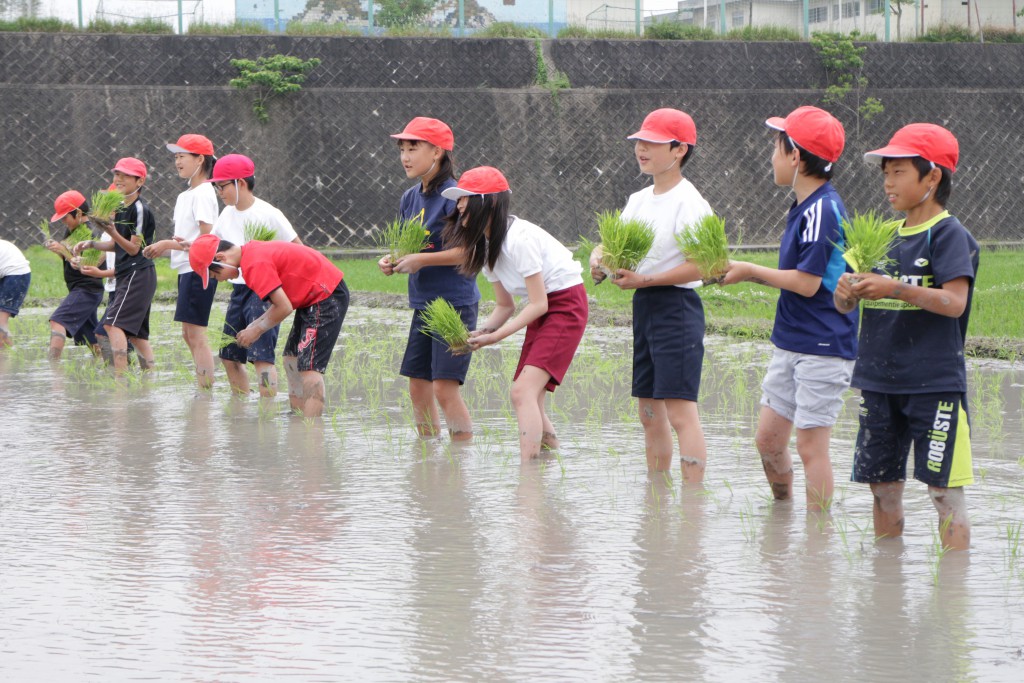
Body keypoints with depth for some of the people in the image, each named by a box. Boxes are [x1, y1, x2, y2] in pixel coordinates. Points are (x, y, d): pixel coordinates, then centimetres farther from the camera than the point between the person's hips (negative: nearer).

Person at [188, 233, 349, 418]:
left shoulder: (255, 264, -22)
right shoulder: (252, 252, 9)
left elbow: (284, 307, -22)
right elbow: (281, 301, 14)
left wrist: (257, 330, -8)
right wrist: (255, 326, 5)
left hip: (326, 297, -11)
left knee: (309, 366, -14)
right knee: (291, 359, 14)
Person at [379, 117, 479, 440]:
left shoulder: (452, 196, -14)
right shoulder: (410, 198, 11)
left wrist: (421, 260, -20)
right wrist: (393, 261, -2)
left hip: (455, 304, -8)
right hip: (423, 303, 8)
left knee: (445, 387, -12)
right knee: (418, 384, 10)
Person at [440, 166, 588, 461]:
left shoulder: (518, 237, -23)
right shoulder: (485, 244, 6)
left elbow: (538, 304, -20)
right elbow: (505, 305, 11)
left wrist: (495, 337, -20)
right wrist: (480, 332, -7)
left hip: (566, 305, -10)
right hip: (541, 309, 10)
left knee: (523, 391, -20)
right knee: (528, 398, 5)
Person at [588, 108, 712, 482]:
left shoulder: (688, 201, -11)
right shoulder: (638, 200, 15)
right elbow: (610, 243, 18)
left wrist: (644, 279, -21)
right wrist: (598, 259, -5)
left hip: (677, 307, -9)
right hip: (643, 307, 9)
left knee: (680, 410, -15)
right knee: (650, 413, 12)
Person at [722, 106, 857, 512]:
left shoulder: (822, 210, -18)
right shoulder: (805, 207, 12)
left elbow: (807, 283, -20)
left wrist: (752, 271, -9)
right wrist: (746, 273, 9)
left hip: (823, 348, -9)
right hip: (791, 342, 9)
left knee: (811, 445, -5)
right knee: (768, 440, 13)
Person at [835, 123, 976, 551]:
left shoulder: (949, 235, -6)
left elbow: (955, 302, -19)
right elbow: (845, 305, 14)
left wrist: (895, 289, -27)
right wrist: (846, 293, -10)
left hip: (935, 384, -7)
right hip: (880, 382, 7)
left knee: (944, 490, -7)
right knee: (883, 487, 11)